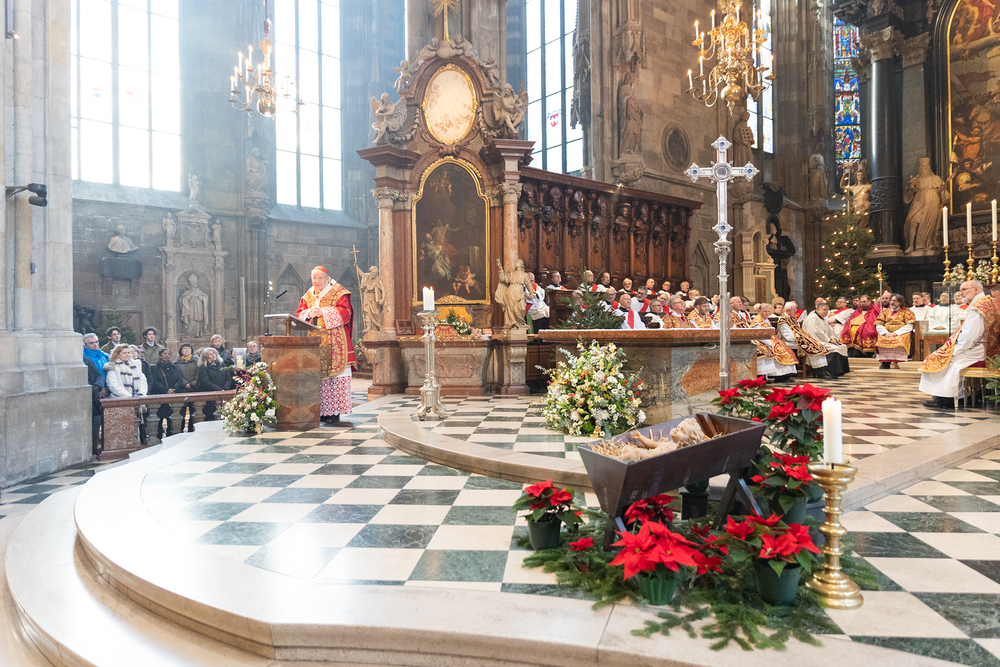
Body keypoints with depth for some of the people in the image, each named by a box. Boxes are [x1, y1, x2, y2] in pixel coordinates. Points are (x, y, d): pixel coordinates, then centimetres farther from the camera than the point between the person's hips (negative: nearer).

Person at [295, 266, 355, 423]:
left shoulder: (338, 292, 0)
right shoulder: (308, 296, 17)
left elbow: (345, 312, -11)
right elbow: (298, 314, 12)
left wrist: (323, 312, -18)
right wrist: (308, 313, -10)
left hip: (334, 341, -5)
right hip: (316, 340, 5)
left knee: (335, 373, -7)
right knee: (317, 375, 1)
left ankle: (335, 411, -4)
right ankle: (321, 411, 7)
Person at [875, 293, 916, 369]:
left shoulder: (906, 311, 11)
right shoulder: (885, 311, 20)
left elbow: (909, 326, -2)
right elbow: (878, 325, 10)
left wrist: (895, 333, -14)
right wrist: (886, 333, -10)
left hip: (901, 334, -2)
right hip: (886, 334, 2)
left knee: (899, 341, -38)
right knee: (881, 340, -33)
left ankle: (895, 363, -35)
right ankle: (884, 363, -32)